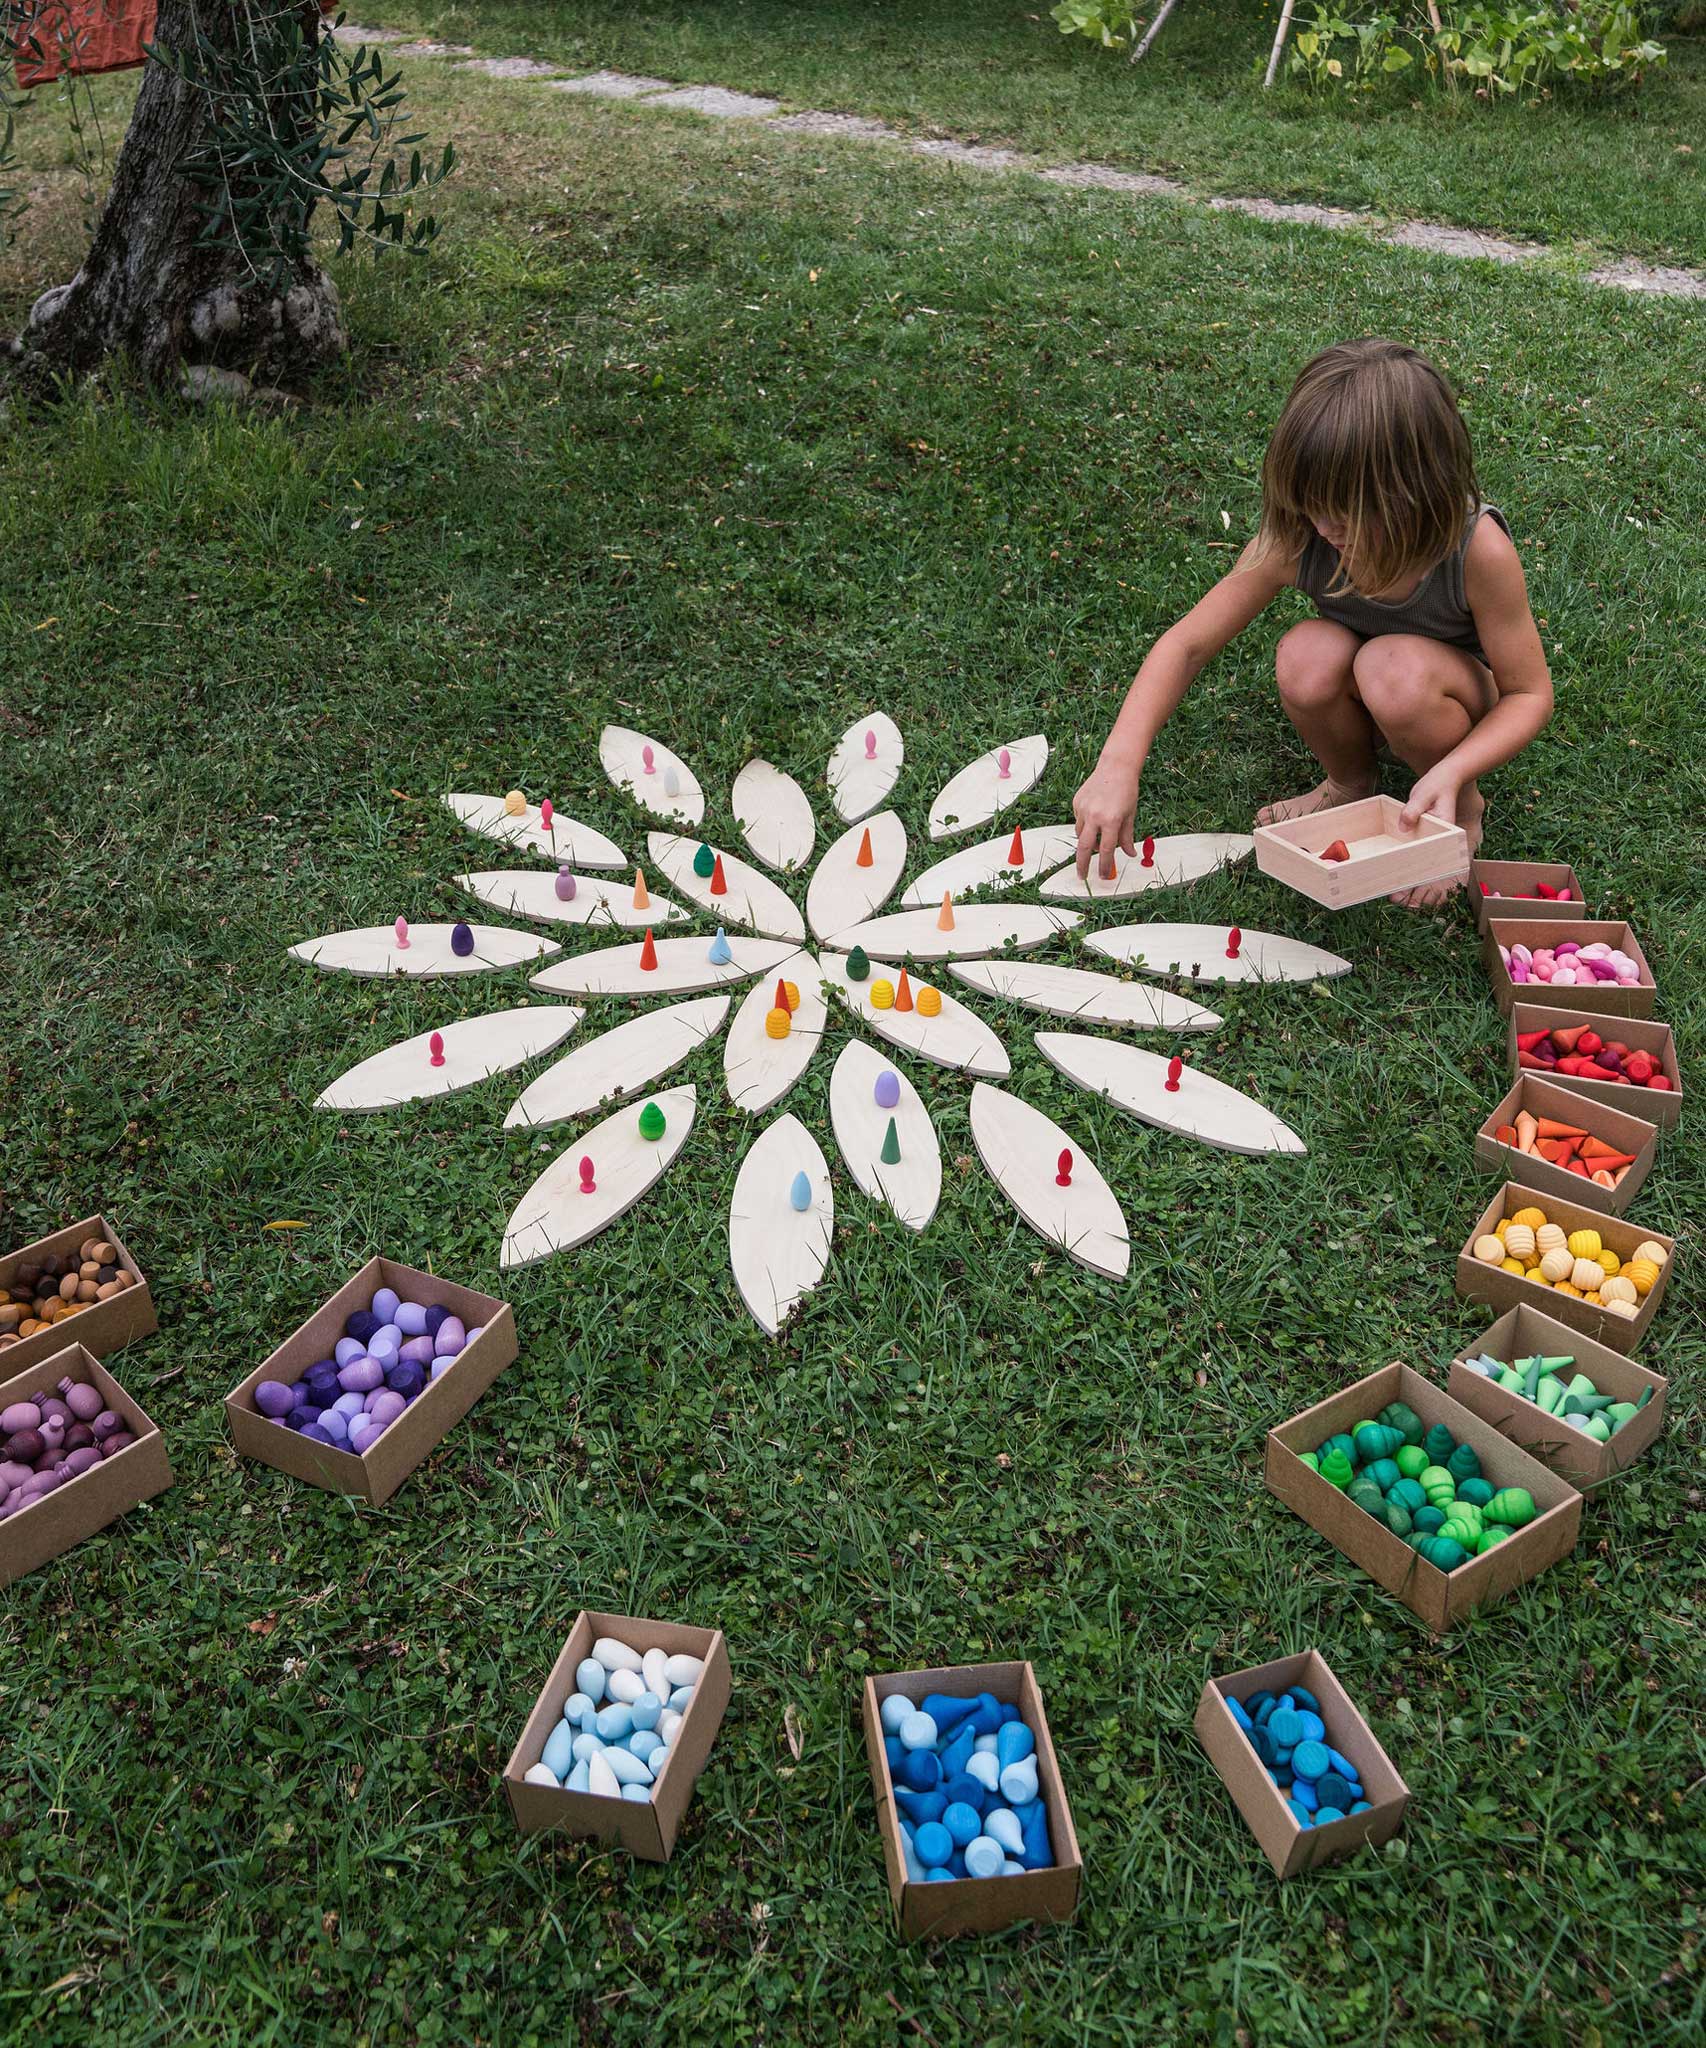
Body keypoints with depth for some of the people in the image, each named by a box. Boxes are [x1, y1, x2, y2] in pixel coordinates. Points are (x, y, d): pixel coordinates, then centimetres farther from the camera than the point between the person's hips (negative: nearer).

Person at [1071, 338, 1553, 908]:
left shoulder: (1477, 550, -32)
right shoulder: (1297, 540, -26)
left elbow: (1529, 693, -22)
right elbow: (1187, 645, -22)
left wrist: (1451, 774, -41)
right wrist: (1118, 766, -34)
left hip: (1457, 694, -2)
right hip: (1357, 704, 2)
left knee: (1396, 668, -37)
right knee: (1308, 653, -32)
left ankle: (1464, 808, -6)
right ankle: (1349, 783, 0)